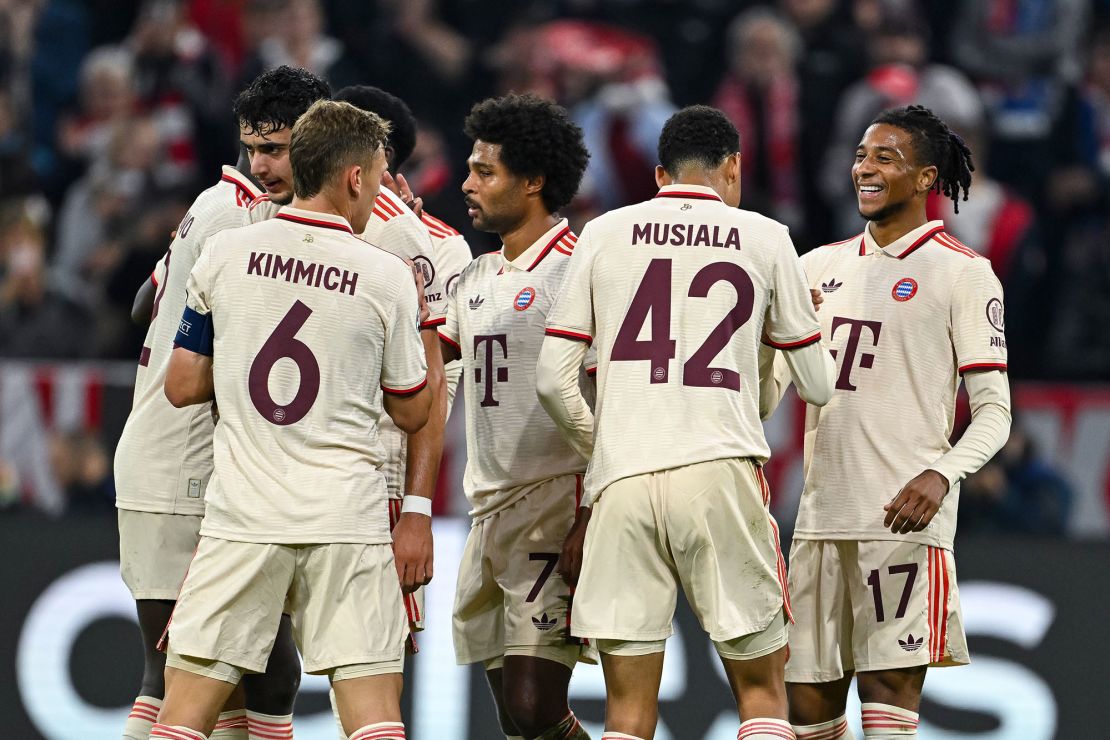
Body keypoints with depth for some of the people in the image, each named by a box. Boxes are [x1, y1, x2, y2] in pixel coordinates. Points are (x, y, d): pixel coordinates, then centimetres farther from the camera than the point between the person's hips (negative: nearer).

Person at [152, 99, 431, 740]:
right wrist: (421, 314, 22)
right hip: (349, 516, -1)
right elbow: (412, 410, 10)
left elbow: (182, 386, 7)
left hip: (245, 516, 1)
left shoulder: (225, 255, 1)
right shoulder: (389, 278, -2)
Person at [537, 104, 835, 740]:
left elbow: (553, 380, 7)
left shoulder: (605, 234, 10)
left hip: (623, 477, 1)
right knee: (762, 688, 8)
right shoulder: (765, 239, 8)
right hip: (722, 470, -1)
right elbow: (819, 387, 13)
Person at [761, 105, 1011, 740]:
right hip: (822, 518, 6)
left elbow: (994, 411, -3)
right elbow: (765, 390, 20)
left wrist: (941, 475, -20)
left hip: (904, 519, -6)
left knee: (889, 687, -14)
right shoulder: (821, 266, 17)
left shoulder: (962, 274, 0)